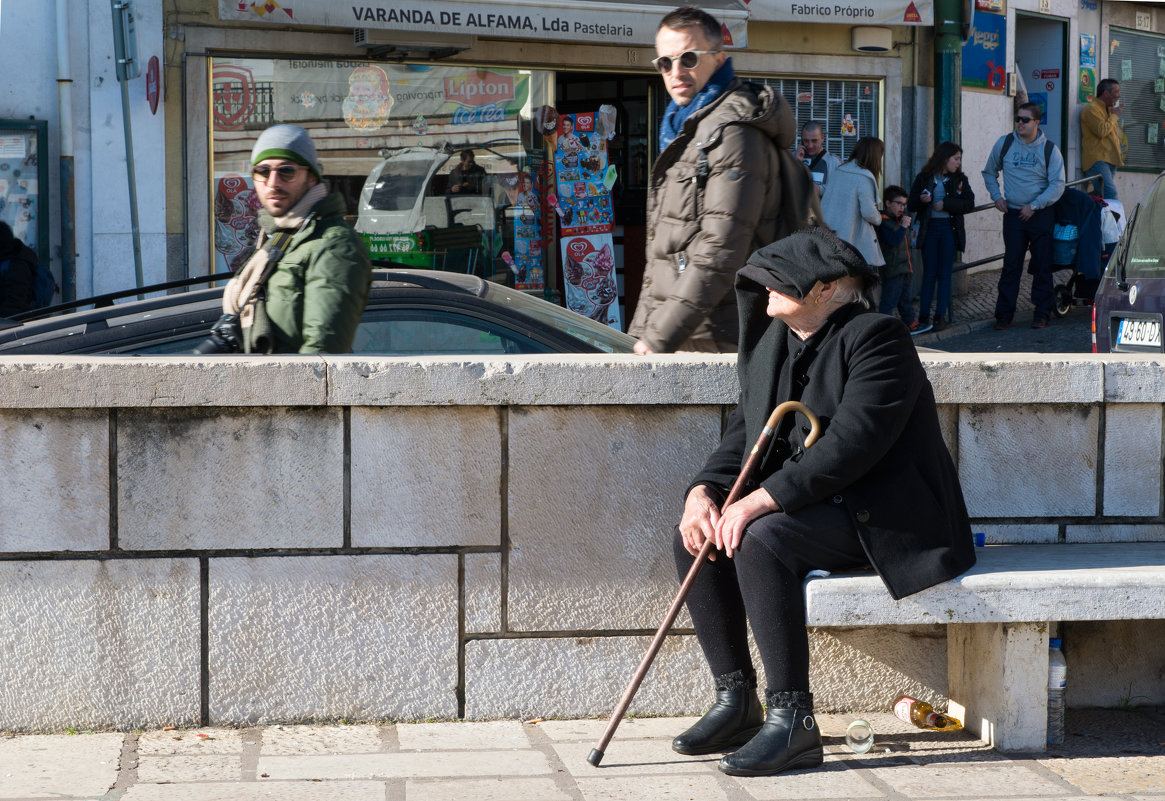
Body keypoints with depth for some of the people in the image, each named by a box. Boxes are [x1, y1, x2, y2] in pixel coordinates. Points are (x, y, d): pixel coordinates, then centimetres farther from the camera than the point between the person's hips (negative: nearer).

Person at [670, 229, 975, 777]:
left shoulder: (876, 338, -16)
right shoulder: (773, 341, 12)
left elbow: (851, 443, -26)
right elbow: (745, 431, 11)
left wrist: (764, 499, -30)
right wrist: (704, 490, -9)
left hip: (881, 516, -9)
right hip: (814, 506, 9)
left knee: (760, 539, -32)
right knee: (693, 536, -7)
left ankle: (793, 720, -28)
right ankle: (736, 703, 0)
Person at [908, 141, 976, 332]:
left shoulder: (960, 180, 6)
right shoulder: (923, 178, 4)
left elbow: (969, 204, -4)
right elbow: (910, 205, 4)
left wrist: (945, 204, -13)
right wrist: (921, 200, -18)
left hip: (950, 229, 0)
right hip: (929, 229, 0)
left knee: (944, 274, 1)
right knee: (929, 273, 1)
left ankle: (941, 316, 3)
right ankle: (923, 316, 3)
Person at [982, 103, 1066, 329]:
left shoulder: (1049, 149, -1)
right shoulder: (1004, 144, 4)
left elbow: (1057, 185, -3)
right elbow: (989, 172, 19)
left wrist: (1034, 205, -11)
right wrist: (996, 196, 5)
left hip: (1041, 215, -1)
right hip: (1013, 215, 1)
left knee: (1042, 266, 2)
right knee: (1011, 265, -3)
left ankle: (1042, 313, 9)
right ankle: (1004, 315, 0)